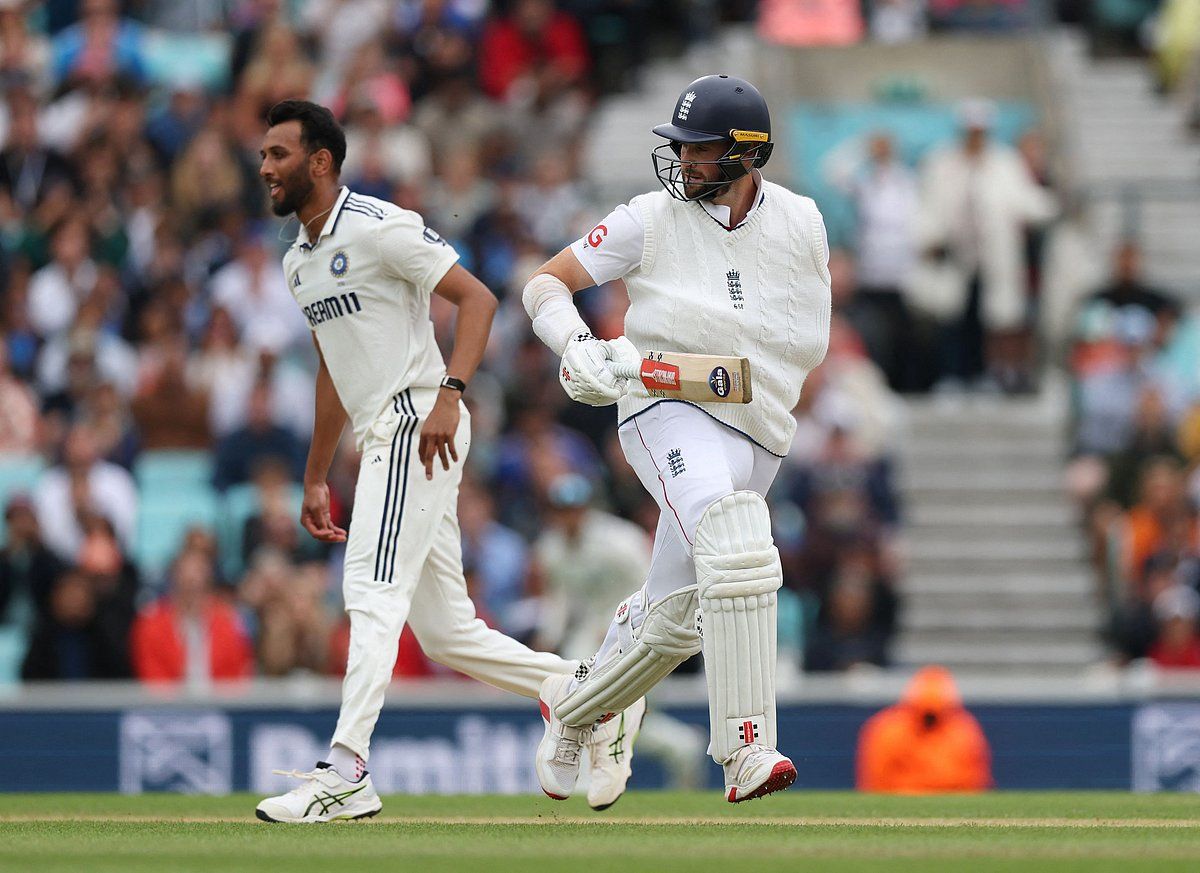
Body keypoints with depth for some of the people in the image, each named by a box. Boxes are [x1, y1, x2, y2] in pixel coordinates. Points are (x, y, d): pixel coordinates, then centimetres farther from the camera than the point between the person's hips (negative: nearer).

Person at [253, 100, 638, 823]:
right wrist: (316, 479, 27)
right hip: (383, 439, 9)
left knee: (374, 595, -19)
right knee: (447, 635, 8)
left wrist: (450, 394, -26)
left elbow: (477, 298, -14)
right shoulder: (299, 262, 19)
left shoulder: (380, 227, -9)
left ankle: (346, 772, -26)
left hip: (418, 423, -9)